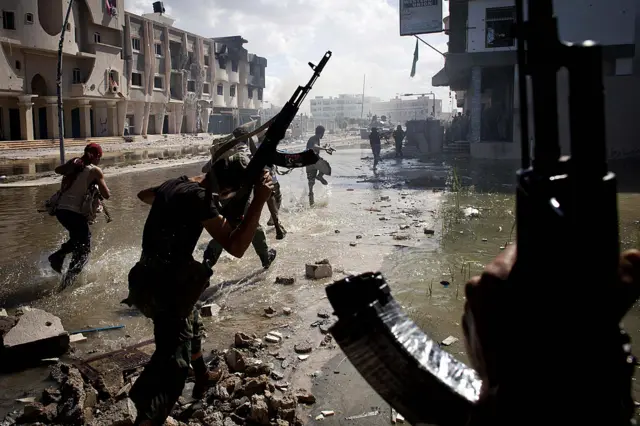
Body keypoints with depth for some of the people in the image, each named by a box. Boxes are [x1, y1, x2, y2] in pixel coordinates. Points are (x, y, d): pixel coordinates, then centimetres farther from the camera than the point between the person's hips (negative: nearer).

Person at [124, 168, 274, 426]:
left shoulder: (174, 184, 6)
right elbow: (235, 247, -28)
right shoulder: (198, 196, -22)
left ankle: (203, 377, 54)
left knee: (191, 324, 32)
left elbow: (143, 195, 29)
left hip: (152, 277, 10)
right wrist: (259, 201, -29)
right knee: (172, 364, -9)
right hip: (167, 285, -10)